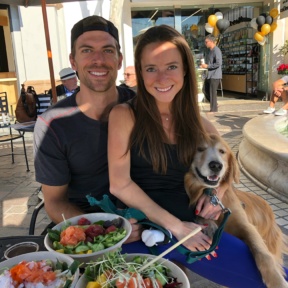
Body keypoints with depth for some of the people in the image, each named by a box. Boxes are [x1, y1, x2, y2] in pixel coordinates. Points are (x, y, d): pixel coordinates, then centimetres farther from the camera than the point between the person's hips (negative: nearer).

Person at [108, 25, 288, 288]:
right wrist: (175, 226, -14)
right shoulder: (124, 116, -6)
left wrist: (218, 192, -2)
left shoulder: (197, 123, 6)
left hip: (191, 228, 5)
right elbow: (119, 184, -11)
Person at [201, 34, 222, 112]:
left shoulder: (216, 50, -15)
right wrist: (204, 65, 7)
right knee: (205, 90, 12)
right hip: (210, 75, 10)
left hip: (215, 75, -10)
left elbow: (218, 63, -23)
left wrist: (207, 66, -16)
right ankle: (214, 104, 24)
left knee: (212, 92, -4)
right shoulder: (211, 50, 15)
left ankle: (214, 108, 8)